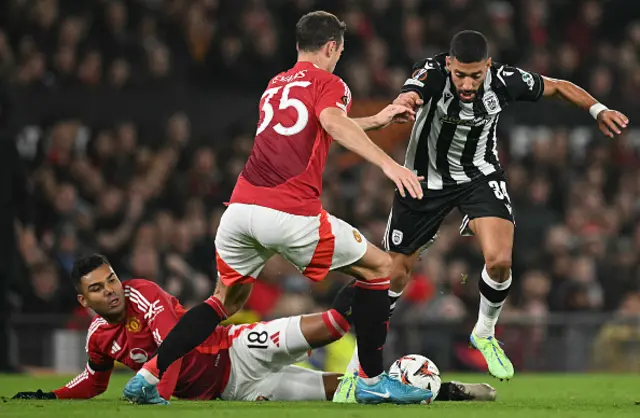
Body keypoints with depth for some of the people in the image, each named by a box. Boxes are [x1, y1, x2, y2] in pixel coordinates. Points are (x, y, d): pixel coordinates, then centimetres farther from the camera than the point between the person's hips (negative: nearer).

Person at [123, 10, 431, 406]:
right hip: (291, 215, -6)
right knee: (380, 267, 10)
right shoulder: (329, 84, 6)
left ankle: (147, 377, 12)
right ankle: (372, 381, 9)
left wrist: (376, 120, 50)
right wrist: (388, 163, -28)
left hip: (241, 207, 6)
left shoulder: (276, 85, 27)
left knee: (228, 300, 24)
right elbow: (332, 123, -16)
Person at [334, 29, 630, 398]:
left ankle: (485, 334, 9)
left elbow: (558, 87, -2)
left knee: (500, 260, -22)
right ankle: (355, 368, 19)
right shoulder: (432, 73, -28)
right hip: (425, 178, -1)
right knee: (395, 275, 1)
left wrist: (597, 109, -15)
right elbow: (403, 103, -48)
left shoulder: (504, 80, -20)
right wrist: (401, 104, -72)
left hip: (479, 177, 1)